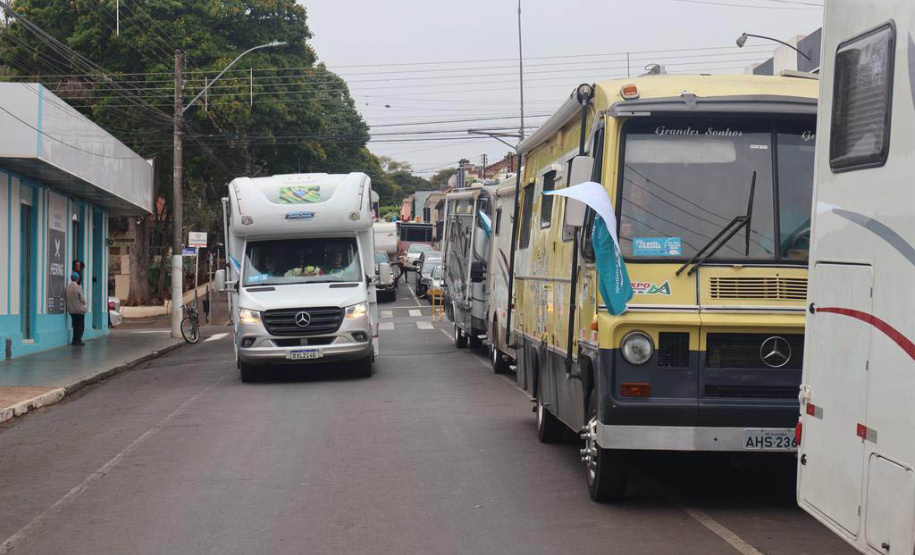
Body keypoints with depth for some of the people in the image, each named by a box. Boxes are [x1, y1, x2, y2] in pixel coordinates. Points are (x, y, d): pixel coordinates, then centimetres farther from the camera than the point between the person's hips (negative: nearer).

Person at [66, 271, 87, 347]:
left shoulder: (67, 287, 0)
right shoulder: (78, 288, -17)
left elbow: (67, 299, 8)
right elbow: (82, 300, -12)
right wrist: (84, 304, 8)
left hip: (71, 310, 6)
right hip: (79, 310, -6)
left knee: (75, 326, 14)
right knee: (81, 326, 4)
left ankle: (75, 341, 14)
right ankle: (78, 340, 0)